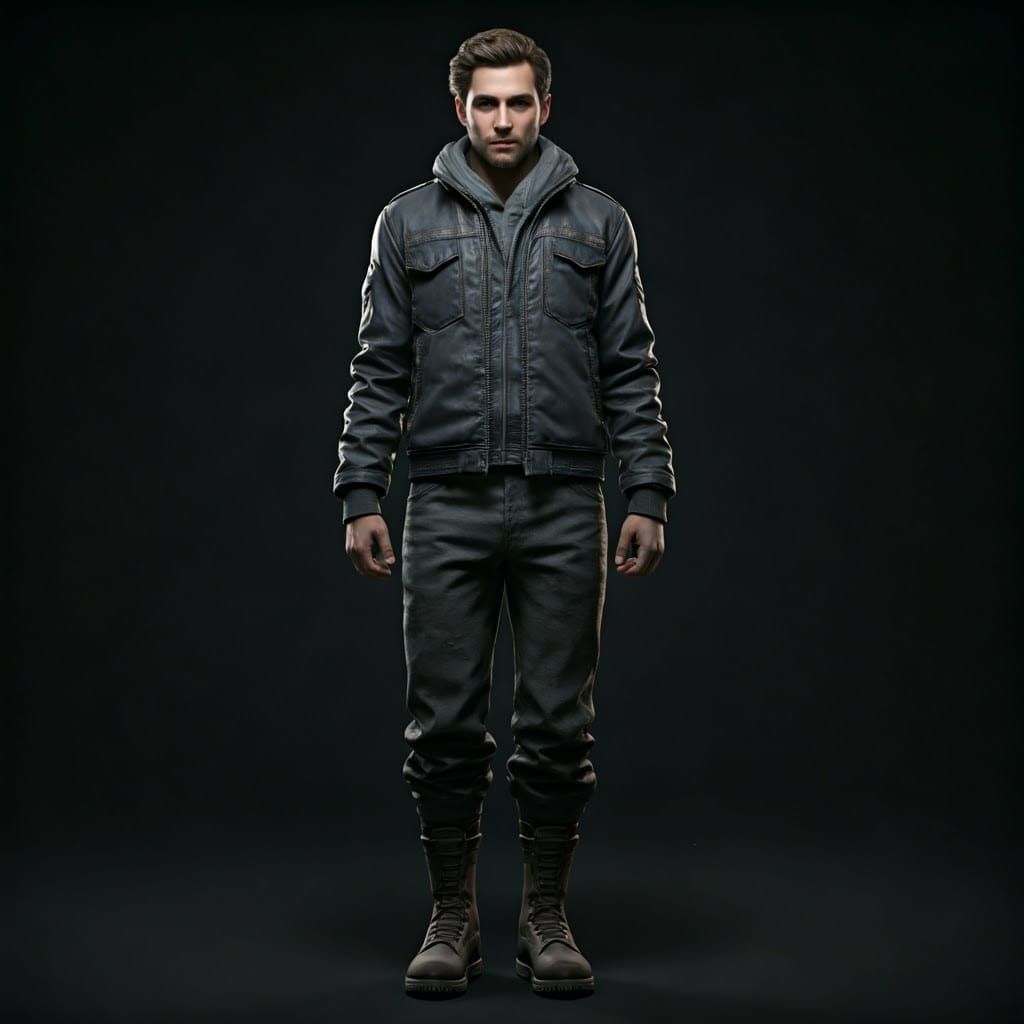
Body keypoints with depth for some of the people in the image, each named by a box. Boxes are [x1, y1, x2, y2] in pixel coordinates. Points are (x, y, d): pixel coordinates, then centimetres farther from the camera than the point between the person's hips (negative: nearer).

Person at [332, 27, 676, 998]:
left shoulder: (598, 222, 8)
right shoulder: (409, 221, 8)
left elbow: (631, 371, 6)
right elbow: (379, 371, 7)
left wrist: (648, 496, -1)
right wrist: (361, 495, -1)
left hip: (564, 510, 0)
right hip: (448, 508, 0)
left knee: (557, 726, 4)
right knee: (445, 726, 3)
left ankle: (546, 921, 18)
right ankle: (452, 922, 17)